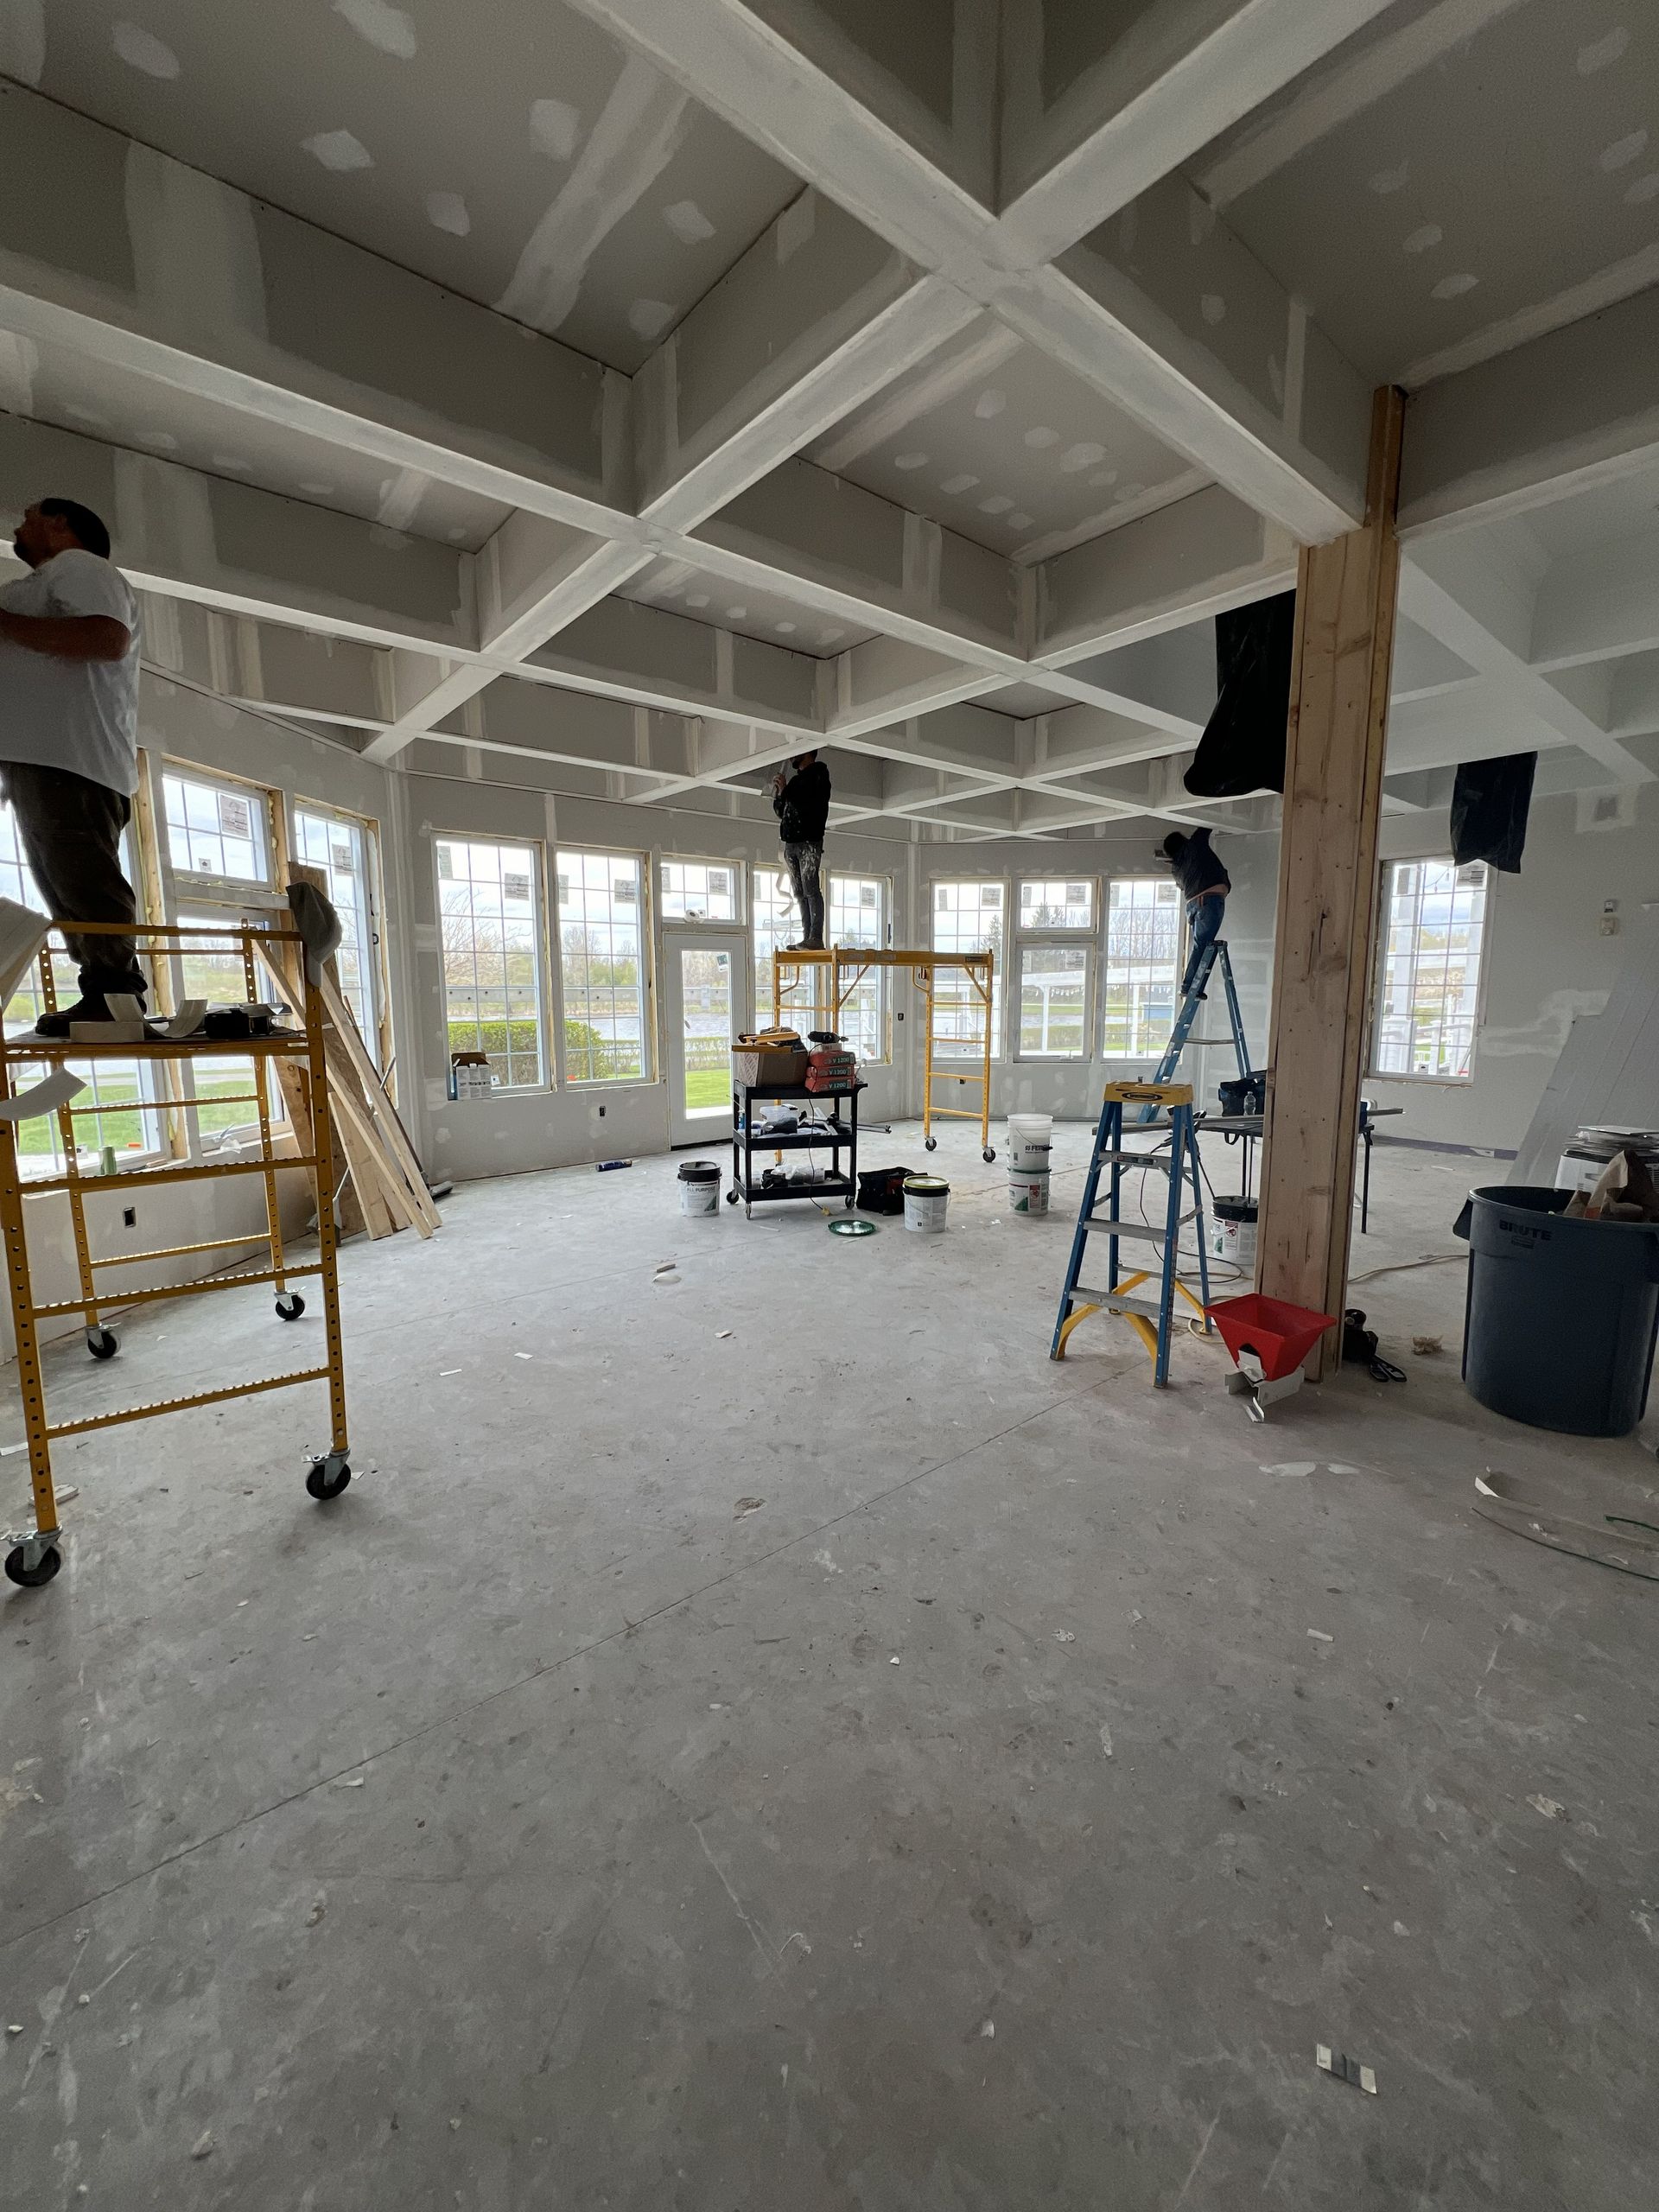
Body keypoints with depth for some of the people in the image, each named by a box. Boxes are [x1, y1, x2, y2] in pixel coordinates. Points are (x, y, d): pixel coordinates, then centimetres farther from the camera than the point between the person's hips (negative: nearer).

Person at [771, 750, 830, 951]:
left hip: (809, 841, -8)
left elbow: (811, 803, -14)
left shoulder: (818, 773, 1)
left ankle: (816, 938, -18)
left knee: (811, 890, -14)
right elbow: (782, 813, 25)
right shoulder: (796, 779, 25)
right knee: (800, 893, 3)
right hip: (791, 842, 8)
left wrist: (785, 790, -9)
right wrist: (777, 795, 8)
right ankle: (807, 938, 3)